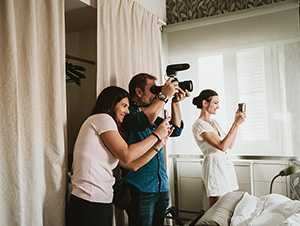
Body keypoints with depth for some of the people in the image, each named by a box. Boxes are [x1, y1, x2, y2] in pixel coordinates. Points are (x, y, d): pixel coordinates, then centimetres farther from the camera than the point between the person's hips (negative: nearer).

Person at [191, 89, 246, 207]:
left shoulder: (214, 122, 14)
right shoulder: (198, 125, -13)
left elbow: (230, 145, 12)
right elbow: (222, 146, -21)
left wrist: (236, 122, 6)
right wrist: (236, 123, -18)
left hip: (227, 165, 9)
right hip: (214, 166, -8)